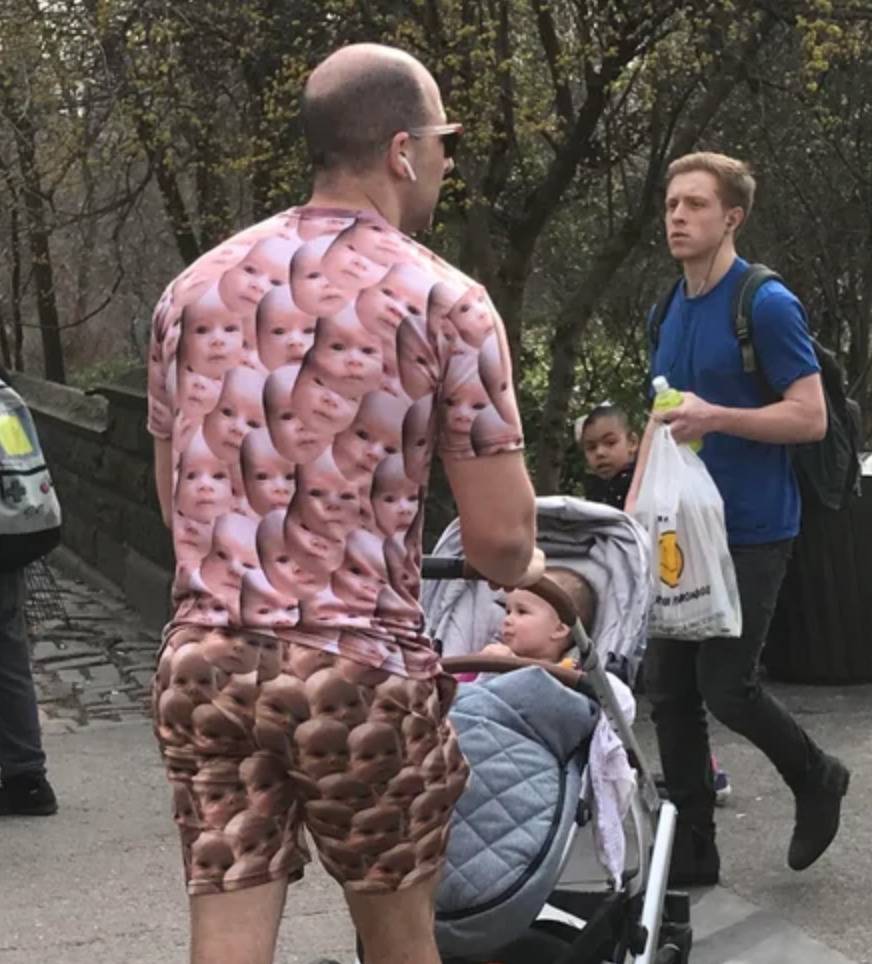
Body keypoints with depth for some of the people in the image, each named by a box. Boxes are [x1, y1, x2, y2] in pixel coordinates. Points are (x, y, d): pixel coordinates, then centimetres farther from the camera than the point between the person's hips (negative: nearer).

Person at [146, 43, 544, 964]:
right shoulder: (444, 301, -6)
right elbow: (499, 541, -7)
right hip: (359, 670, -4)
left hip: (203, 661, 4)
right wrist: (522, 566, 16)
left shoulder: (194, 287, 9)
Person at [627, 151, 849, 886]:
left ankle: (816, 779, 22)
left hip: (750, 532, -7)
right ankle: (691, 850, 13)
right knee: (669, 688, 4)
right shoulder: (672, 310, 12)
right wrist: (636, 503, 11)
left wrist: (716, 417, -26)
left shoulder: (767, 306, -12)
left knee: (726, 687, -6)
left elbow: (810, 417, -16)